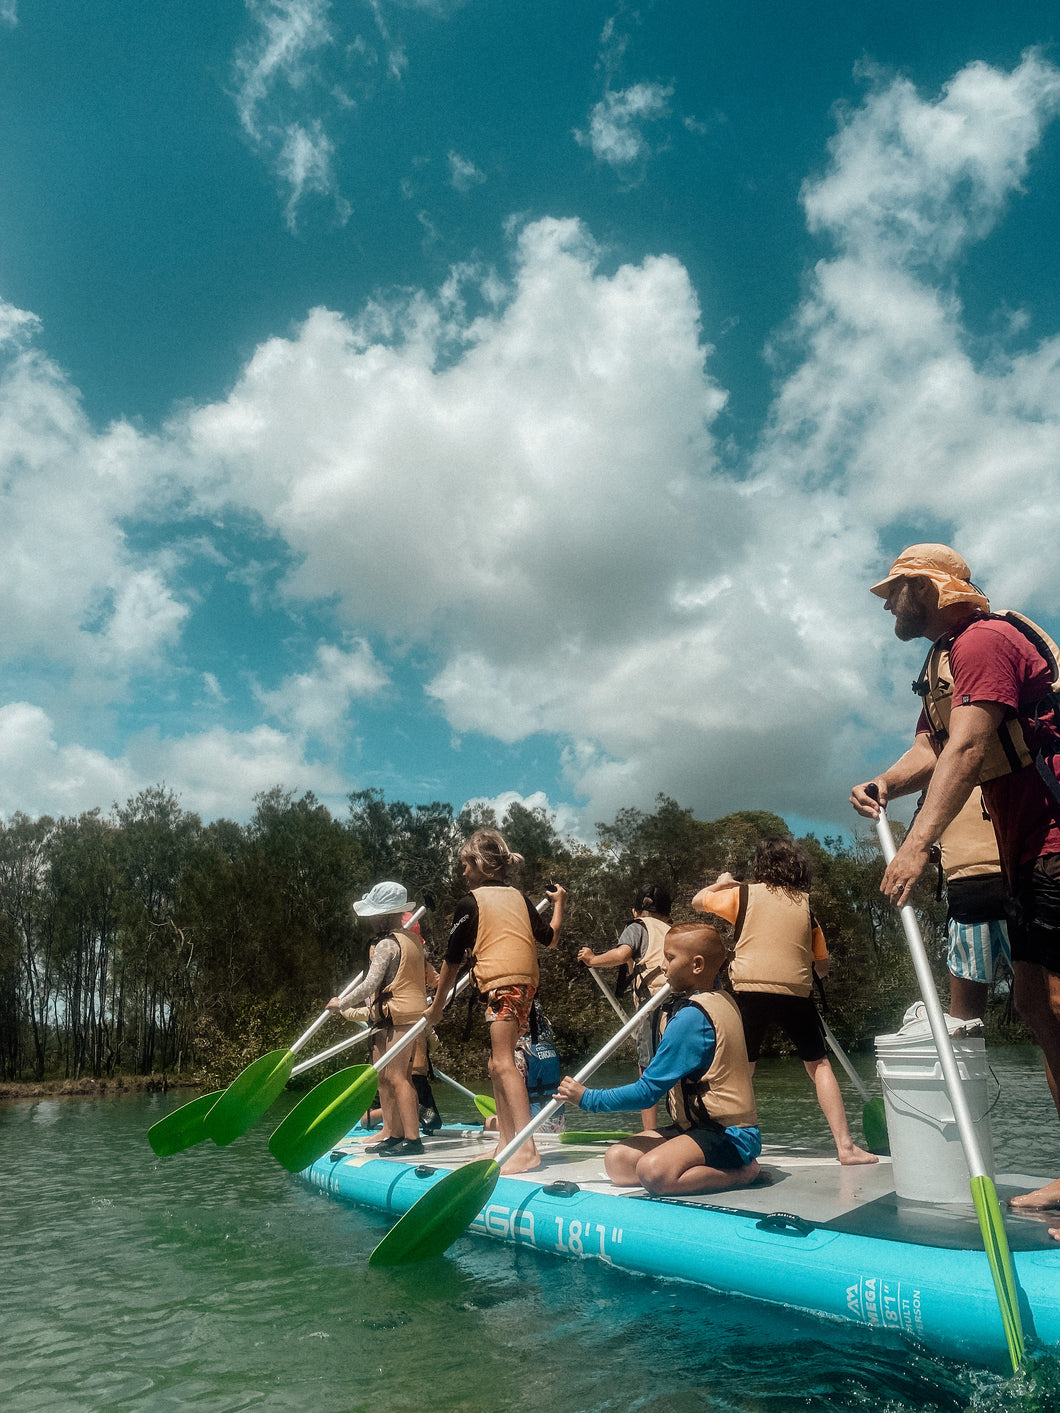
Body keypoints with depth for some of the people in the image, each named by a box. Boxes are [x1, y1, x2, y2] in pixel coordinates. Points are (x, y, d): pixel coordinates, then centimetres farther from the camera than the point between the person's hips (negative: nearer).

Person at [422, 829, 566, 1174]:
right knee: (498, 1065, 14)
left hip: (502, 982, -8)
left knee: (503, 1063, -13)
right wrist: (558, 903, 37)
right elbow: (550, 938, 21)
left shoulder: (470, 902, 0)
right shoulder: (518, 896, 17)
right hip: (526, 981, 8)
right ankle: (506, 1144, 18)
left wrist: (436, 1006, 11)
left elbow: (453, 960, 3)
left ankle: (527, 1148, -22)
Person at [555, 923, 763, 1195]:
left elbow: (647, 1092, -18)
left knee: (653, 1171, -33)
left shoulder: (691, 1016, -20)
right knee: (618, 1161, -4)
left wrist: (587, 1098, -7)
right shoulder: (722, 999, 8)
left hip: (728, 1134, -10)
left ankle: (742, 1172, -9)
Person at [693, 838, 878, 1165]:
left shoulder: (743, 894, 7)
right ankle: (845, 1145, 9)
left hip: (750, 991, -1)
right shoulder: (806, 904, 12)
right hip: (796, 992, 1)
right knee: (819, 1065, 12)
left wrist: (720, 883, 38)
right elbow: (822, 966, 16)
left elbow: (698, 901, 21)